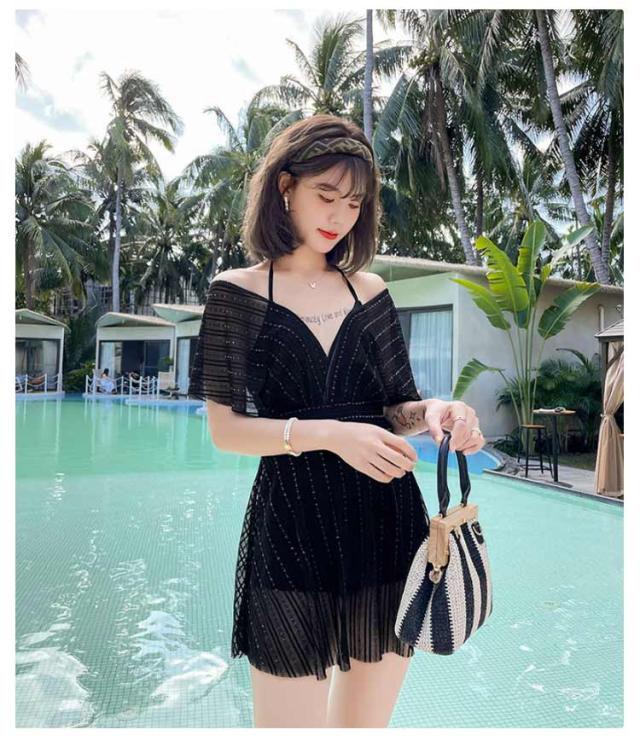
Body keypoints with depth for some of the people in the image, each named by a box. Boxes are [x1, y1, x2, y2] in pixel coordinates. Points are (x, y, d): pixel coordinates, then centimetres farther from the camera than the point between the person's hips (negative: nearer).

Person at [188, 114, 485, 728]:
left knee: (368, 719, 17)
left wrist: (432, 412, -11)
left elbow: (394, 410, 11)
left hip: (386, 522, 4)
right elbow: (224, 428, -6)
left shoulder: (369, 291, 8)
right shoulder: (237, 292, -1)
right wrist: (328, 434, -19)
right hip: (290, 527, -3)